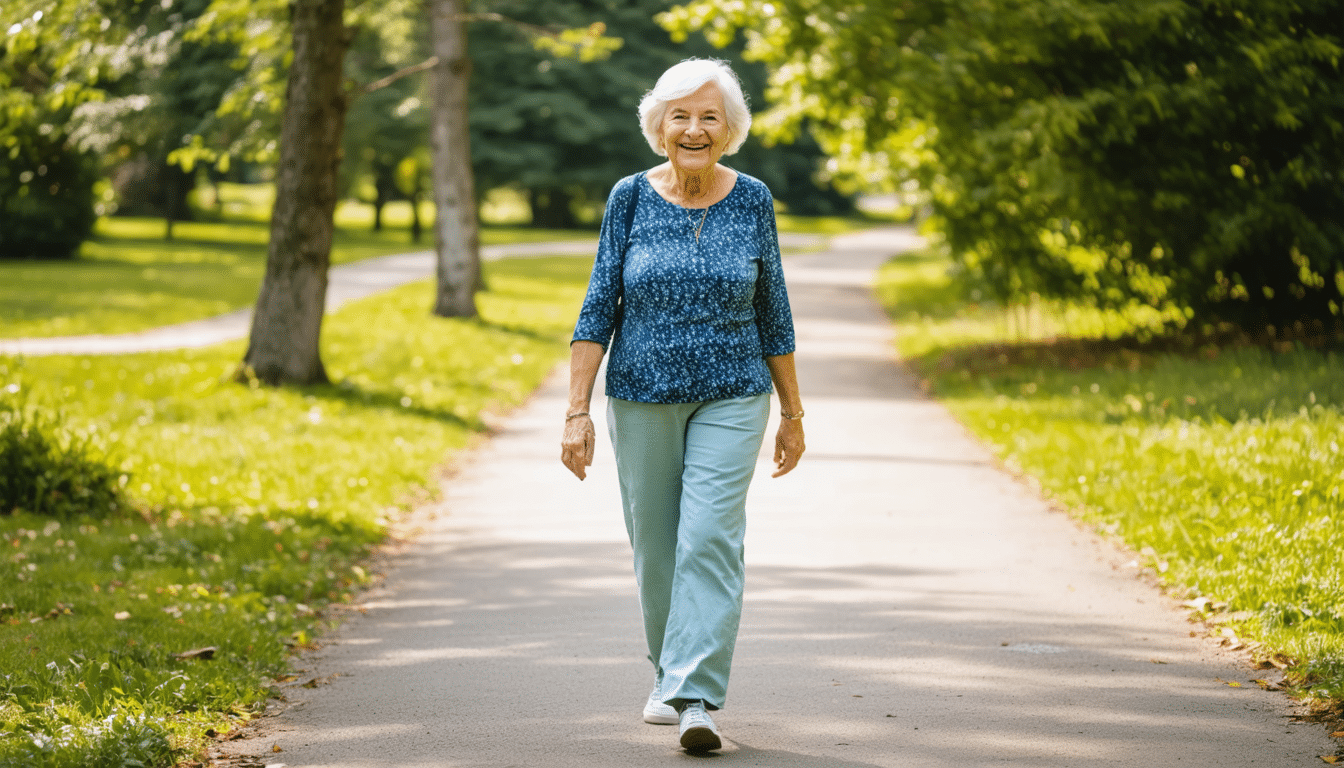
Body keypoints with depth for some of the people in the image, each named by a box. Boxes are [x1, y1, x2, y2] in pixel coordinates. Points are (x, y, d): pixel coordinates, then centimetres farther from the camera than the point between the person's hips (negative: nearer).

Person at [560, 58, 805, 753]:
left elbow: (773, 314, 7)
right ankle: (668, 673, 31)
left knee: (710, 539, -14)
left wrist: (793, 414, 9)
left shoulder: (752, 200, 0)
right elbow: (599, 309, -1)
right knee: (655, 547, 9)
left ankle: (695, 699, -17)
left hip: (731, 398, -1)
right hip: (642, 399, 1)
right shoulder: (630, 199, -1)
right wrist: (577, 411, -8)